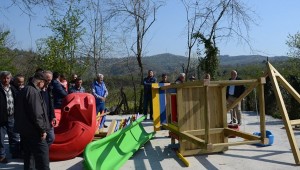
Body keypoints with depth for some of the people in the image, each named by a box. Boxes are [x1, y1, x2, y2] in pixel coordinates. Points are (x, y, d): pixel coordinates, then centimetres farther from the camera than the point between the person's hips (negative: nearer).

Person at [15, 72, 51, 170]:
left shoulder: (24, 90, 14)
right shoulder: (34, 92, -18)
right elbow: (36, 114, -22)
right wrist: (42, 129, -15)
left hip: (24, 129, 10)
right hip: (33, 130, -10)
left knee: (29, 153, 18)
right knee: (42, 152, -6)